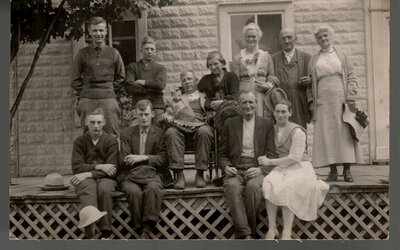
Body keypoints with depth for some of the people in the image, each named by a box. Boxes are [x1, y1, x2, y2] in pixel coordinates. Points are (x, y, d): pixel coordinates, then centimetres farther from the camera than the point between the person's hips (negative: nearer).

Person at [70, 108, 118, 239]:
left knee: (104, 189, -36)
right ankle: (89, 235, -49)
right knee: (88, 190, -35)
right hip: (86, 179, 1)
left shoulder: (111, 141, 4)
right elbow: (76, 167, 0)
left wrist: (88, 173, -14)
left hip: (105, 178, 0)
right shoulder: (79, 141, 10)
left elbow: (111, 170, -4)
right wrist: (98, 166, -13)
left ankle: (105, 232, -30)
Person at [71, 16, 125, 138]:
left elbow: (121, 77, 15)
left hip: (108, 100, 0)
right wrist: (83, 94, 4)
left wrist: (110, 90, 7)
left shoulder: (113, 53, 8)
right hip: (87, 101, 0)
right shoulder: (83, 53, 7)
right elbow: (75, 79, 11)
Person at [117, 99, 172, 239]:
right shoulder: (126, 133, 15)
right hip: (130, 175, 0)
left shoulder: (160, 133, 13)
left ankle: (147, 229, -32)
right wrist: (150, 159, -7)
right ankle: (139, 228, -23)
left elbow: (164, 160, 3)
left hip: (152, 175, 0)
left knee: (153, 189, -34)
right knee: (134, 191, -33)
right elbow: (123, 160, 4)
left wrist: (143, 157, -12)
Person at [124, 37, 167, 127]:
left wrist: (142, 82, -2)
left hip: (157, 107, 1)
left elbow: (161, 84, -7)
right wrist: (151, 88, -5)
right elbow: (128, 87, -4)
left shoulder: (160, 68, 14)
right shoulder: (133, 67, 12)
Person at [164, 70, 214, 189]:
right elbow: (171, 116, 20)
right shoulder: (176, 99, 30)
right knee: (171, 132, -34)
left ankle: (200, 174, -31)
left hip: (200, 125, -1)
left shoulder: (205, 97, 27)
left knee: (204, 131, -37)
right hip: (180, 127, 1)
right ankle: (179, 176, -34)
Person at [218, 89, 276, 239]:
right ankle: (245, 234, -29)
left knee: (253, 186, -34)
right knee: (232, 186, -33)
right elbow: (222, 153, 13)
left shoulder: (266, 124, 12)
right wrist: (226, 167, -8)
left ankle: (249, 229, -15)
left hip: (256, 169, 0)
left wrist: (260, 169, -13)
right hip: (235, 170, 1)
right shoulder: (230, 123, 14)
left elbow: (271, 154, 6)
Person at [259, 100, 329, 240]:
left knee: (287, 188, -34)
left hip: (299, 167, -4)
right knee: (268, 184, -29)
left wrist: (270, 162, -14)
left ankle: (287, 233, -27)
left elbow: (295, 157, -15)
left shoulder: (297, 131, -9)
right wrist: (264, 159, -1)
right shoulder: (273, 130, 11)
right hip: (281, 168, 4)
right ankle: (272, 228, -22)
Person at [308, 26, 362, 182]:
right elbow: (310, 82, 10)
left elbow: (352, 78, 5)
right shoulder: (313, 60, 15)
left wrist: (351, 99, -7)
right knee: (327, 135, -3)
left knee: (345, 133, -3)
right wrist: (311, 101, -1)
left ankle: (347, 170, 3)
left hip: (341, 101, -1)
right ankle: (333, 170, 3)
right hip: (322, 103, 1)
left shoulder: (342, 57, 12)